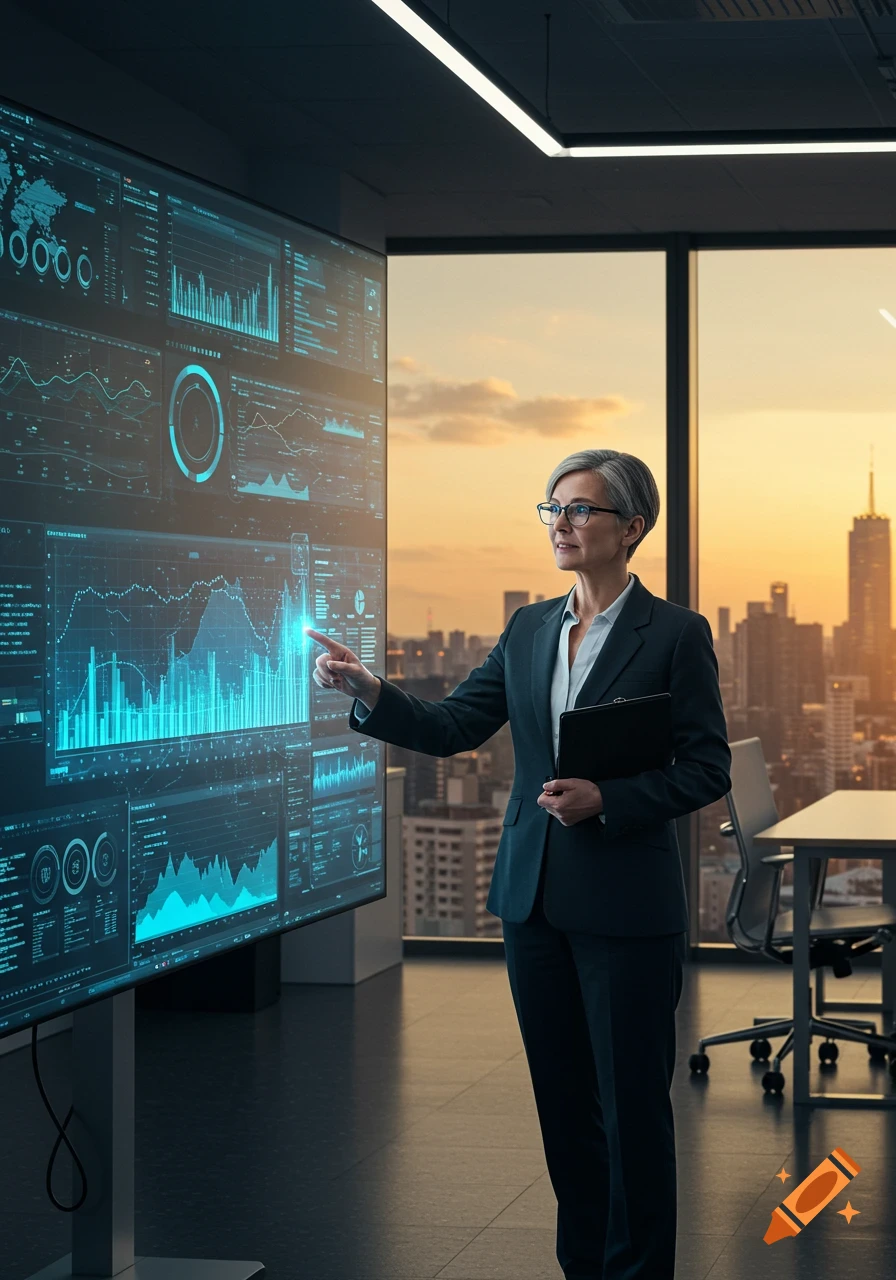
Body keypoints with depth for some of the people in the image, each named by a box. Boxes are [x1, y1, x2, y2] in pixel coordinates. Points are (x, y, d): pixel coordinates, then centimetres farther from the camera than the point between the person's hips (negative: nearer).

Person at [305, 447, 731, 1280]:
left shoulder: (675, 634, -6)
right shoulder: (529, 630, 10)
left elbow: (707, 769, -7)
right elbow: (451, 728, 6)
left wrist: (607, 799, -19)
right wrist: (368, 693, -11)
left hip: (626, 904, -5)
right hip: (535, 897, 5)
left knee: (631, 1102, 1)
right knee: (562, 1096, 13)